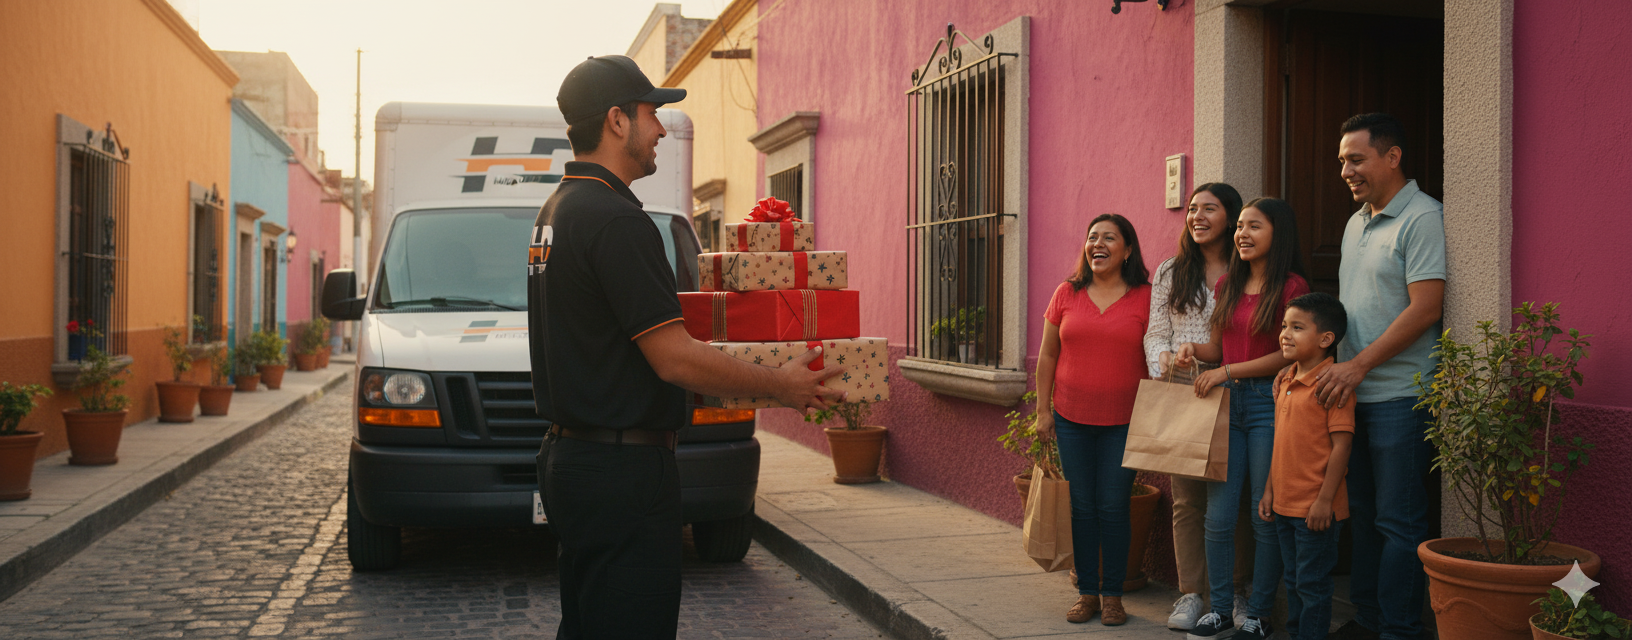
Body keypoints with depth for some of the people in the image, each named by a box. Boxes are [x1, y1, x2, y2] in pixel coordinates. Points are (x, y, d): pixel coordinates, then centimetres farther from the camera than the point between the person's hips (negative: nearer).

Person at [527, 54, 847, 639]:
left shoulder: (556, 210, 14)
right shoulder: (615, 219, -19)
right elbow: (674, 358, -21)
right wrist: (782, 385, -9)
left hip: (570, 454, 11)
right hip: (622, 469, -11)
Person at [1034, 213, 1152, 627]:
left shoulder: (1145, 299, -2)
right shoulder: (1067, 294, 5)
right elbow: (1047, 356, 10)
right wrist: (1043, 410, 6)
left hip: (1123, 422, -2)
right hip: (1072, 419, 2)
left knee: (1113, 507, 0)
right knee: (1082, 506, 6)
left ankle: (1112, 594, 13)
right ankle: (1087, 592, 16)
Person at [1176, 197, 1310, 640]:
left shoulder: (1291, 286, -6)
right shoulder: (1227, 285, 13)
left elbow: (1289, 354, -11)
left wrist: (1230, 371, -14)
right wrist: (1193, 350, -1)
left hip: (1269, 404, -5)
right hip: (1227, 404, 5)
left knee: (1266, 516, 2)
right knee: (1218, 516, 3)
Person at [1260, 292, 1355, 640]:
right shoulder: (1283, 380, 10)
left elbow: (1341, 444, -18)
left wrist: (1325, 500, -19)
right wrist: (1270, 490, 15)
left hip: (1316, 508, -8)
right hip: (1285, 504, 8)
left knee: (1312, 584, 1)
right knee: (1294, 581, 18)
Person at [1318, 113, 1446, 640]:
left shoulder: (1422, 217, -10)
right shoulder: (1356, 223, 16)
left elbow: (1424, 308, -17)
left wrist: (1358, 365, -17)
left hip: (1399, 394, -8)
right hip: (1350, 392, 8)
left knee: (1398, 520, -2)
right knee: (1362, 512, 13)